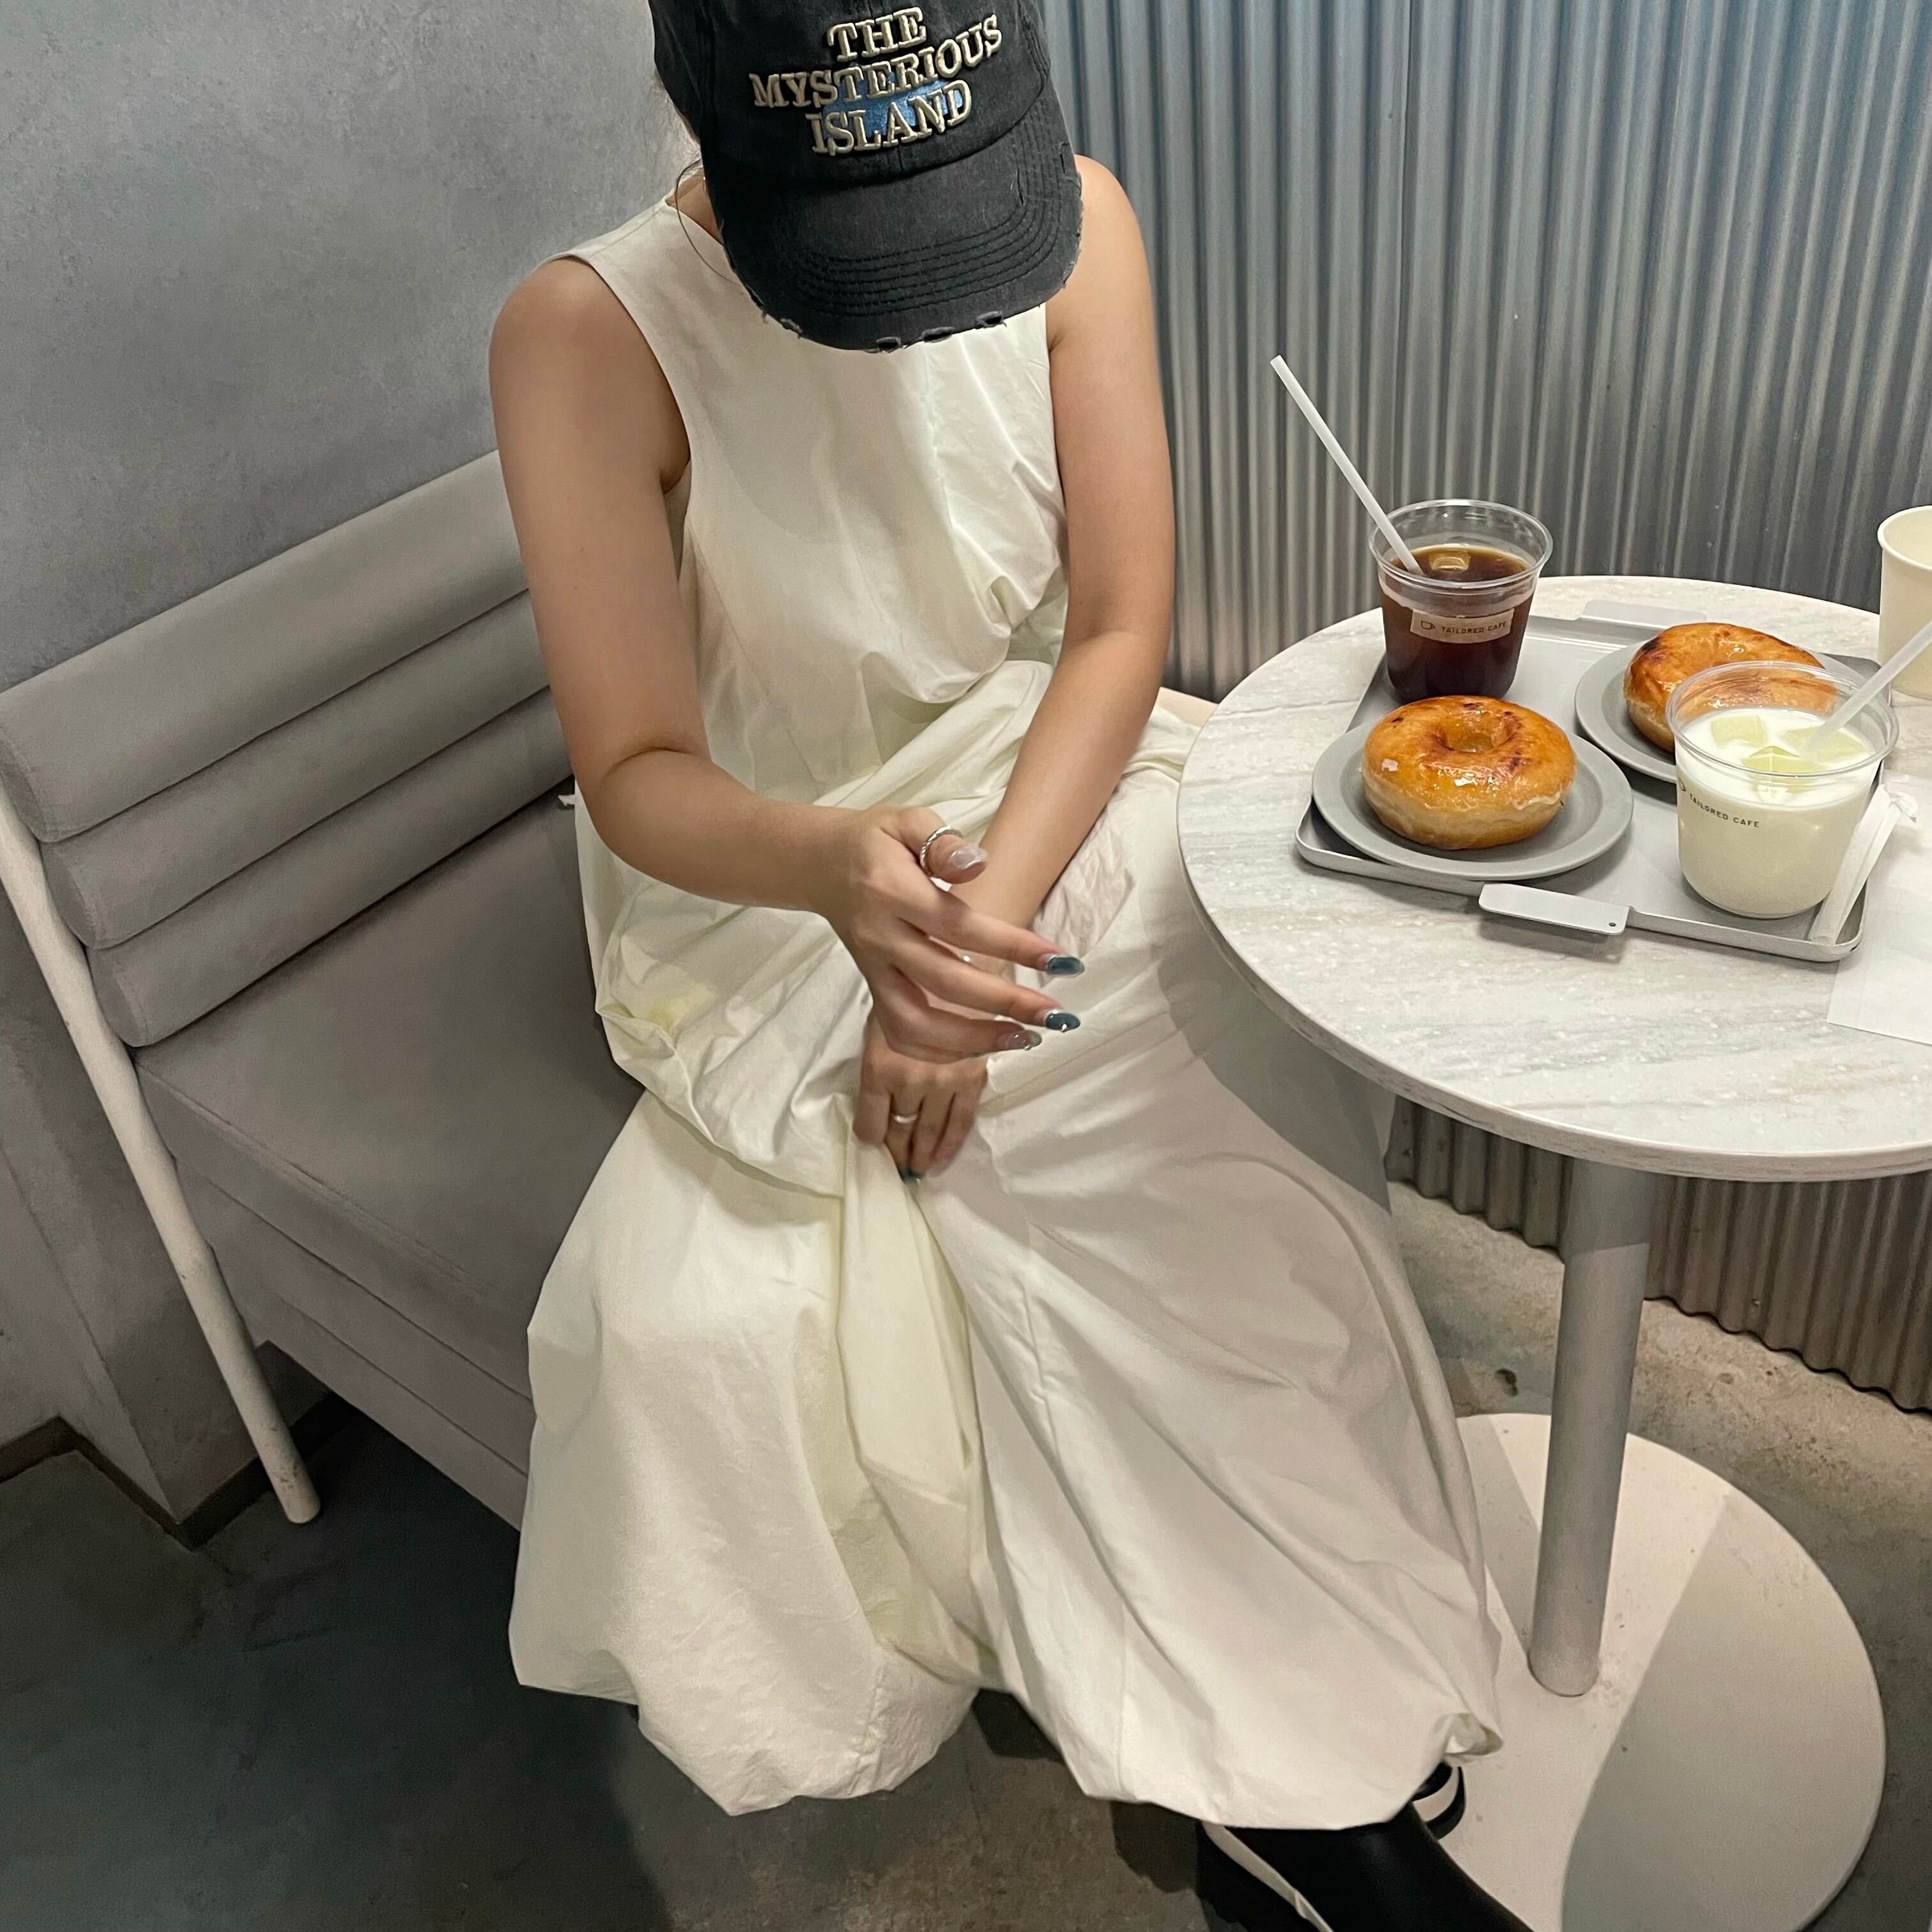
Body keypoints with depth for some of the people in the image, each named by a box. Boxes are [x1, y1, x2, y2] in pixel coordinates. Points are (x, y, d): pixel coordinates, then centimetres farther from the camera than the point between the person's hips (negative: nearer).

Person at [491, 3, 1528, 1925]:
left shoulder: (1077, 219, -9)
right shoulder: (590, 336, -18)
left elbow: (1120, 628, -8)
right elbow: (637, 771, -18)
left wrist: (982, 916, -23)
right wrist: (841, 871, -41)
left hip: (1057, 795, 2)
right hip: (766, 877, -1)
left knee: (1233, 1145, -26)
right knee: (699, 1309, -24)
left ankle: (1297, 1767, -4)